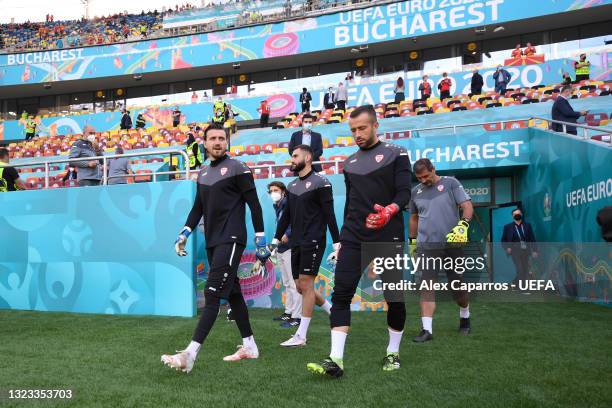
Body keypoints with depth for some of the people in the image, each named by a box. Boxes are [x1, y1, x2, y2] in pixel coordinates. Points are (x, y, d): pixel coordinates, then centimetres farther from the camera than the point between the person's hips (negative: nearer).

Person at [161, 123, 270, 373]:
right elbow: (198, 208, 23)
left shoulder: (237, 169, -5)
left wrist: (260, 238, -9)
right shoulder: (203, 173, 17)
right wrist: (185, 232, 11)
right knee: (232, 293, 12)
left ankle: (190, 354, -17)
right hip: (212, 242, 8)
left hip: (231, 240, -8)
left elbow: (254, 204, -7)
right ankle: (249, 346, 23)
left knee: (212, 294, -13)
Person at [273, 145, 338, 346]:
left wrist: (336, 243, -12)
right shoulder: (292, 186, 15)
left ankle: (301, 336, -2)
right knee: (301, 287, 9)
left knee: (306, 284, -7)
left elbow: (330, 215, -10)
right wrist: (276, 239, 14)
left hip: (313, 241, -8)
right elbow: (286, 216, 18)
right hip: (297, 243, 8)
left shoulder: (320, 183, -7)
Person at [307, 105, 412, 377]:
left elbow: (405, 193, -8)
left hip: (388, 238, -3)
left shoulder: (396, 154, 2)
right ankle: (336, 360, -9)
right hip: (354, 239, 4)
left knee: (394, 296, 6)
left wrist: (389, 211, -30)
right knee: (341, 295, -8)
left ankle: (393, 353, 24)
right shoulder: (350, 163, 17)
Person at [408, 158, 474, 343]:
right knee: (426, 287, -7)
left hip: (452, 244, -2)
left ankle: (465, 317, 36)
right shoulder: (416, 191, 12)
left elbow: (467, 206, -6)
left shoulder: (450, 183, 1)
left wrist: (463, 225, -23)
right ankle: (427, 329, -7)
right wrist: (412, 241, 21)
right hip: (426, 246, 2)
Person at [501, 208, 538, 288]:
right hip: (515, 252, -3)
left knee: (526, 271, 5)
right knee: (520, 271, -12)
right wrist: (507, 248, -11)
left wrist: (534, 250, -1)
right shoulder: (508, 227, 3)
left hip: (525, 252, 3)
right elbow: (503, 240, 6)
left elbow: (532, 239, 6)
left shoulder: (527, 225, 9)